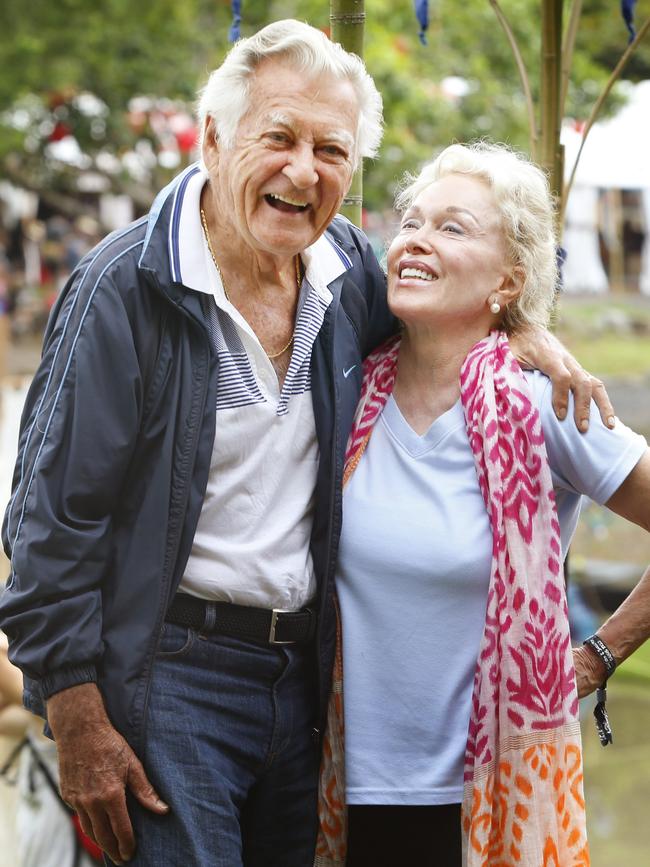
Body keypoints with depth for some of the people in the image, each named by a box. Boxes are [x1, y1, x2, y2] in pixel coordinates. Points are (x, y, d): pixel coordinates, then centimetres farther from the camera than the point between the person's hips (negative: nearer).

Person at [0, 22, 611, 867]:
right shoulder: (128, 287, -14)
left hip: (302, 666, 6)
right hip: (167, 672, -6)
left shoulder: (349, 269, 4)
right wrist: (80, 726, -14)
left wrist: (523, 326, 6)